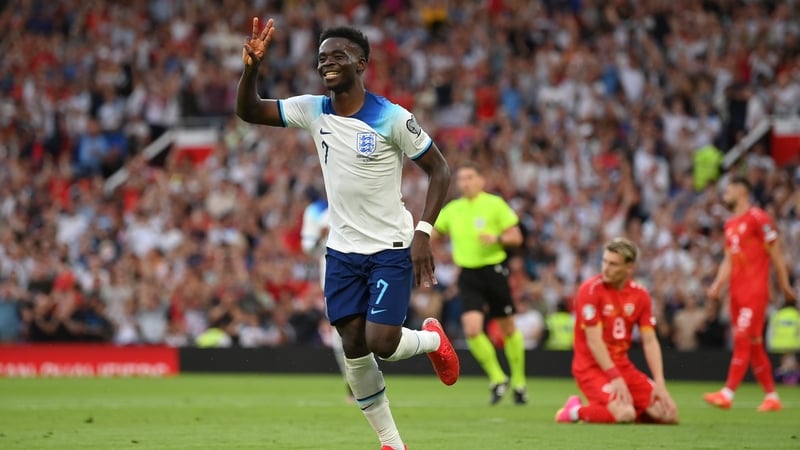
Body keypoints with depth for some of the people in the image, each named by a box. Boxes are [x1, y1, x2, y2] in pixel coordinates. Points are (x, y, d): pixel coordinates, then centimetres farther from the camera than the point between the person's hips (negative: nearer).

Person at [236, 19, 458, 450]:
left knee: (381, 343, -16)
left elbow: (439, 169, -9)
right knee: (353, 347, 1)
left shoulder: (391, 118, -15)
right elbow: (248, 111, -1)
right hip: (342, 249, 5)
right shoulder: (313, 111, -1)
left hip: (391, 249, -5)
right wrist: (251, 67, -20)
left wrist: (423, 232, -18)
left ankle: (432, 339, 20)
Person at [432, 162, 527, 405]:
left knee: (508, 328, 7)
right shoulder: (452, 209, 9)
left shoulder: (494, 204, -3)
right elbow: (432, 234, 20)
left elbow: (516, 237, -3)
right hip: (468, 275, 2)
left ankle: (518, 382, 25)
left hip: (494, 270, -2)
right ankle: (497, 379, 4)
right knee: (472, 329, -15)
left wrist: (497, 238, -21)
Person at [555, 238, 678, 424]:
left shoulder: (640, 295, 3)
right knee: (625, 414, -30)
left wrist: (660, 384, -9)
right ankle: (577, 410, -3)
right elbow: (593, 340, -17)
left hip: (622, 365, 6)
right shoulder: (591, 290, -14)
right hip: (592, 366, -6)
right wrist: (615, 377, -21)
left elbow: (650, 341, 2)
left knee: (669, 413, -7)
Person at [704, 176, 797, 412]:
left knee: (742, 339, -12)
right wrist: (717, 284, 5)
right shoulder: (730, 225, 16)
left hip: (755, 290, -8)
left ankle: (727, 394, -16)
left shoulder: (758, 219, -9)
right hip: (736, 291, 8)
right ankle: (771, 396, 16)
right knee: (754, 345, 9)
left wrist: (785, 286, -6)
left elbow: (775, 253, -7)